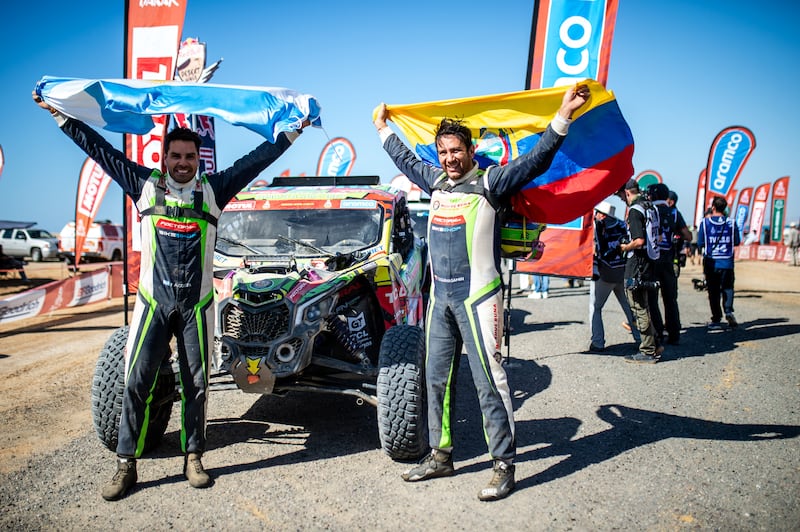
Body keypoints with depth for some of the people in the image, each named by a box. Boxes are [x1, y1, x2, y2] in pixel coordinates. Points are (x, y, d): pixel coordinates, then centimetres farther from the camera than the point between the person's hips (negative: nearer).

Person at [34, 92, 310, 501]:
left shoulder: (213, 189, 6)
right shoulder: (145, 185, 6)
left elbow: (257, 158, 6)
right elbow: (100, 149, 11)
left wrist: (293, 130, 7)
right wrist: (59, 115, 14)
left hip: (196, 305, 0)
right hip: (154, 301, 0)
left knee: (195, 384, 8)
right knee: (136, 382, 1)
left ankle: (193, 459, 23)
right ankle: (126, 466, 15)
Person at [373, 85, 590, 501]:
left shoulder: (489, 182, -3)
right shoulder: (435, 180, 14)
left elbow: (535, 161, -12)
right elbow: (405, 159, 32)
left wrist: (562, 117, -21)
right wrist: (384, 129, 42)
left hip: (476, 296, -6)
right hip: (440, 296, 7)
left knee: (488, 380, -4)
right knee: (436, 378, 12)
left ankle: (503, 465, 9)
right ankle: (441, 455, 26)